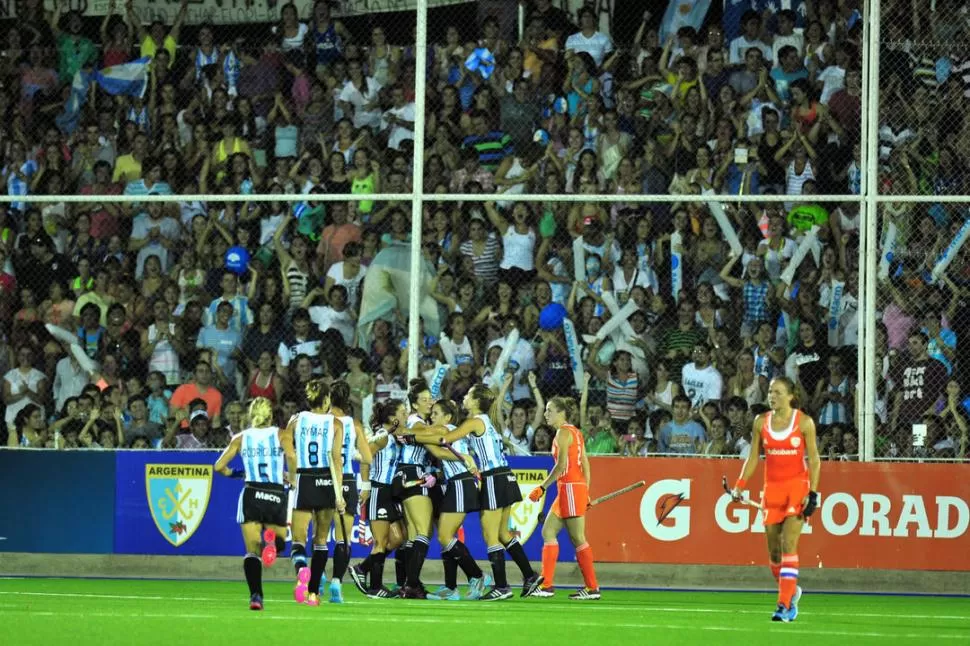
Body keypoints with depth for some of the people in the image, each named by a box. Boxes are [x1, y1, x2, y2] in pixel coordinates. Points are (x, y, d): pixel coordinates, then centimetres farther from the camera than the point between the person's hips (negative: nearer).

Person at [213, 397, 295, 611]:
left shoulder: (241, 438, 9)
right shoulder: (281, 434, 5)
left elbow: (219, 466, 5)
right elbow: (291, 456, -15)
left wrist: (233, 473, 24)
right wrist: (292, 479, 1)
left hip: (251, 495, 0)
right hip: (277, 496, 0)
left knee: (252, 550, 2)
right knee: (279, 543, 17)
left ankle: (255, 595, -19)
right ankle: (273, 538, -21)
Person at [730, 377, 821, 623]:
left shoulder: (804, 422, -3)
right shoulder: (761, 422, 6)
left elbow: (814, 459, -3)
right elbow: (753, 457, 11)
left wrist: (813, 493, -11)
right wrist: (739, 485, 0)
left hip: (797, 486, -4)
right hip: (772, 488, 4)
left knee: (788, 545, -15)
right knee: (774, 549, 5)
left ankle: (785, 605, -17)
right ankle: (791, 592, 29)